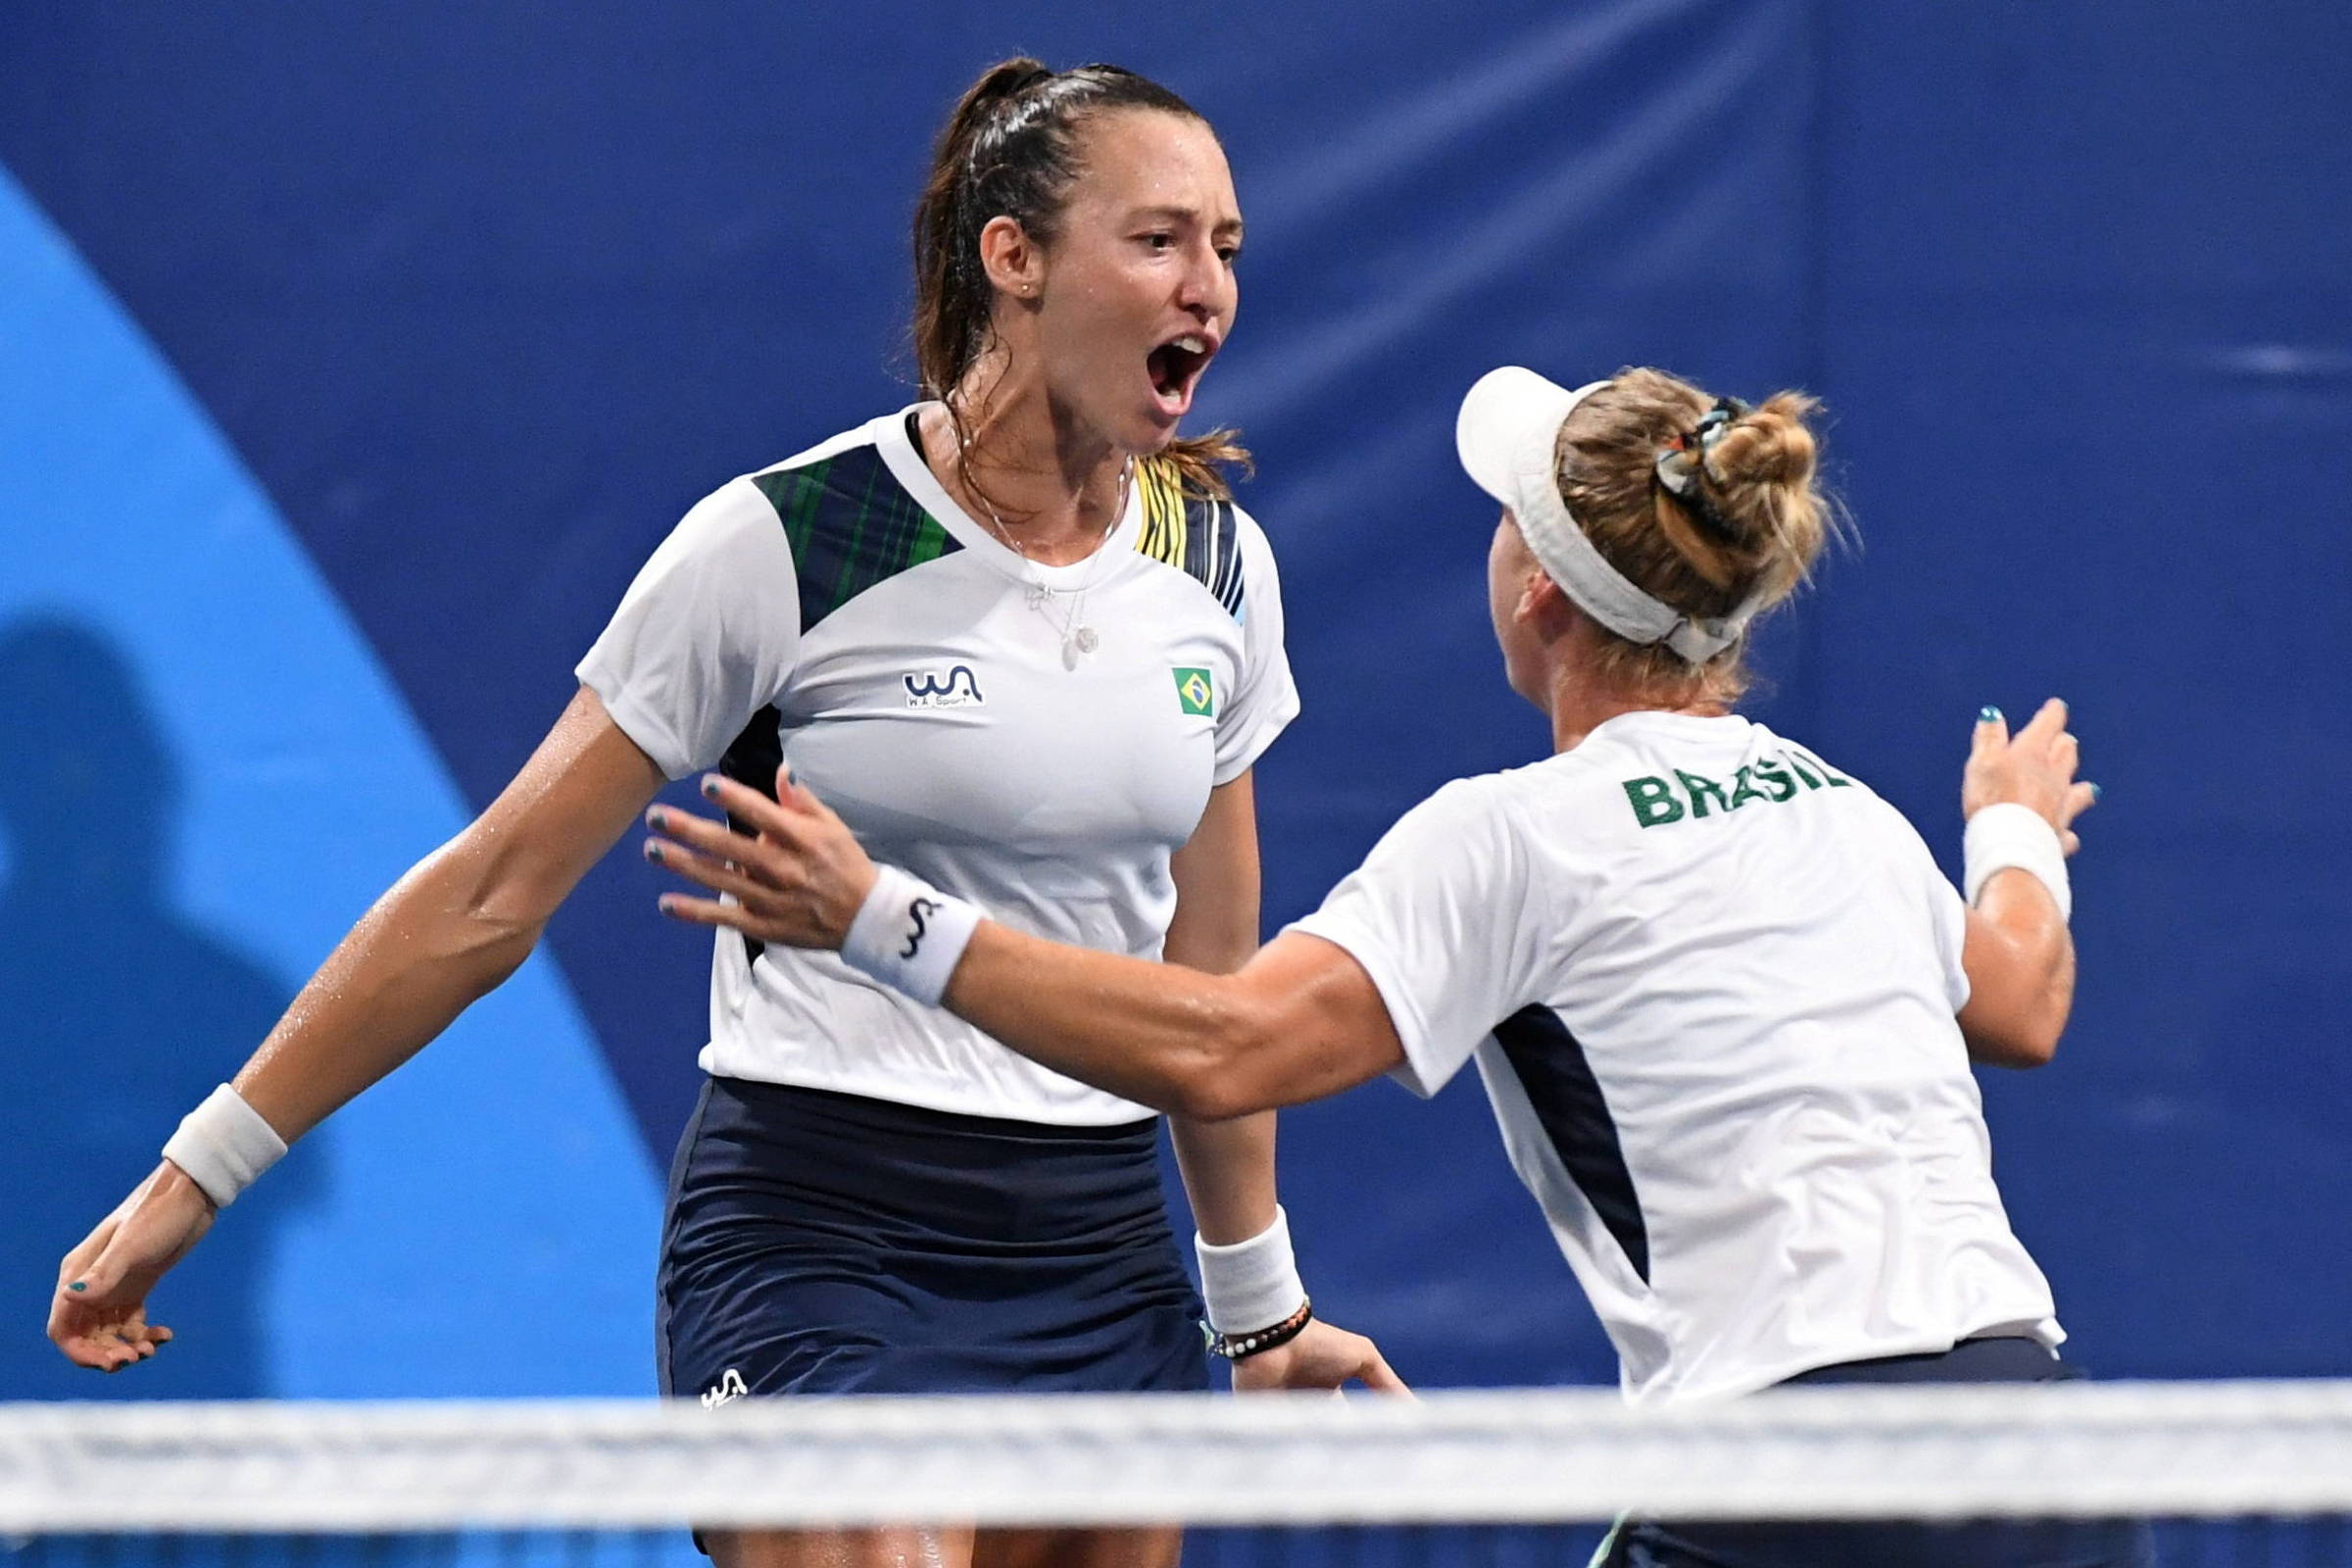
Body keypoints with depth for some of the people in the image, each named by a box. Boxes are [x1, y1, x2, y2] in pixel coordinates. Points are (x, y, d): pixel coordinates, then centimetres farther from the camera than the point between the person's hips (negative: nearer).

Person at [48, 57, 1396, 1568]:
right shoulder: (784, 546, -9)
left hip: (1105, 1270, 6)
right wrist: (204, 1171, -3)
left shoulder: (1220, 562, 7)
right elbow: (490, 896, -4)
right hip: (820, 1245, -6)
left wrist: (1261, 1301, 23)